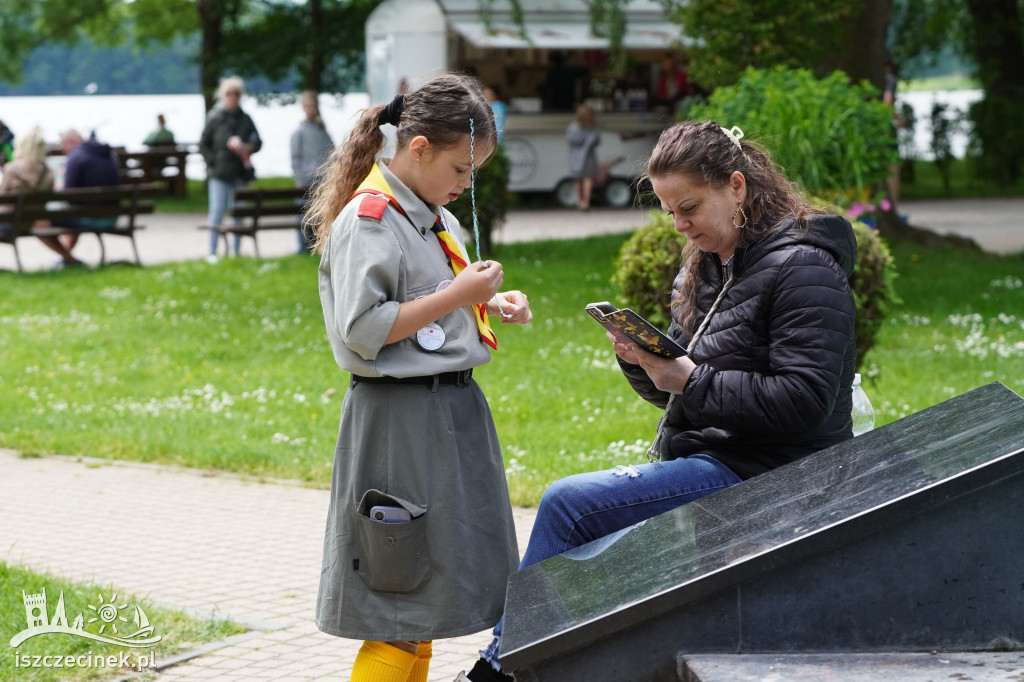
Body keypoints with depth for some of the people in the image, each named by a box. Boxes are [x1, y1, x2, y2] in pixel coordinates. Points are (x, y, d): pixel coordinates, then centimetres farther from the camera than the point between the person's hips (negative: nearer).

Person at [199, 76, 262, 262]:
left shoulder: (245, 119, 6)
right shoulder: (215, 119, -1)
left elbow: (257, 142, 12)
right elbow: (203, 144, 5)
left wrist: (249, 147, -10)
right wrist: (212, 161, -7)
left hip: (240, 173, 3)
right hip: (219, 174, -3)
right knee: (218, 209, -7)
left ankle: (236, 251, 14)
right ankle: (212, 252, -2)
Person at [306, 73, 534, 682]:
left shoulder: (432, 216, 14)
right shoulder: (368, 219, -14)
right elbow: (363, 330, -22)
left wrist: (491, 304, 8)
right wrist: (458, 294, -20)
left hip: (454, 407, 9)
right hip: (402, 419, -9)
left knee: (430, 601, 14)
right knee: (401, 617, -5)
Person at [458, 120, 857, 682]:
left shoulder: (802, 269, -12)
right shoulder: (707, 266, 16)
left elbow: (803, 400, -22)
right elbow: (674, 391, 20)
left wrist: (692, 381, -20)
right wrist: (641, 361, -3)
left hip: (756, 475, -9)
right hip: (701, 460, 9)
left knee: (566, 505, -17)